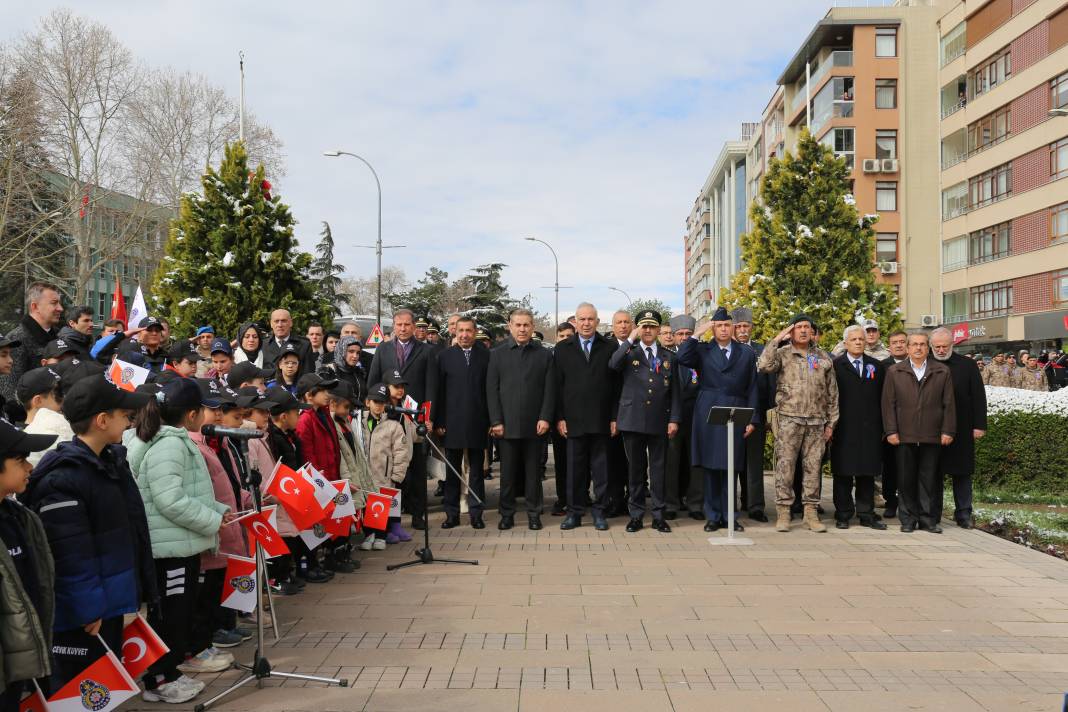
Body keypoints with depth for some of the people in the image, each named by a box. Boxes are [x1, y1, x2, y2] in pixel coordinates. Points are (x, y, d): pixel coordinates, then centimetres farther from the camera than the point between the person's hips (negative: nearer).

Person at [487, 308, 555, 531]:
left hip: (535, 424, 0)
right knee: (508, 471, 4)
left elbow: (550, 390, 4)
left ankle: (534, 514, 15)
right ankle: (507, 514, 14)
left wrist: (545, 418, -6)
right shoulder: (497, 355, 7)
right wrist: (496, 421, -4)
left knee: (533, 471, 6)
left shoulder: (545, 355, 8)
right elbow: (492, 390, 3)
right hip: (507, 424, 0)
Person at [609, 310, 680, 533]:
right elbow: (612, 365, -17)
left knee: (659, 468, 4)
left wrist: (674, 419, 1)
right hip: (632, 420, -1)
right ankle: (636, 514, 15)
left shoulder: (669, 357, 12)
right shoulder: (628, 353, 6)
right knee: (635, 469, 6)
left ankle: (658, 515, 12)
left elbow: (674, 391, 9)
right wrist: (630, 339, -12)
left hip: (659, 422, 1)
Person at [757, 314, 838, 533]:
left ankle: (811, 512, 14)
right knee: (785, 465, -2)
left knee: (813, 466, 6)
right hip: (789, 419, -3)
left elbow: (832, 393, 14)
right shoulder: (782, 354, 2)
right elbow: (763, 366, -19)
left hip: (816, 421, 3)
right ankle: (783, 513, 5)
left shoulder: (823, 358, 12)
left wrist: (831, 422, 10)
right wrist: (776, 340, -14)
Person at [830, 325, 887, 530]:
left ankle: (866, 514, 16)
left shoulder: (877, 366, 13)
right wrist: (830, 425, -7)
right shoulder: (835, 366, 0)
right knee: (843, 474, 2)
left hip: (870, 429, 3)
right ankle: (843, 515, 10)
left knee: (867, 474, 8)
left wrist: (883, 426, 5)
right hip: (844, 430, -3)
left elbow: (882, 398, 11)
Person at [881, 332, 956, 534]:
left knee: (929, 479, 4)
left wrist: (947, 431, -1)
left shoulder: (942, 372, 9)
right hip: (904, 436, 0)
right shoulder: (894, 372, 7)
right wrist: (891, 431, -3)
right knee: (906, 479, 4)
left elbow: (949, 404, 6)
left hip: (932, 436, 0)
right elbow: (888, 403, 4)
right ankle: (908, 519, 12)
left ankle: (928, 519, 13)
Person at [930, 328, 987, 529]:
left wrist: (979, 425, -2)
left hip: (961, 430, 0)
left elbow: (978, 397, 3)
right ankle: (932, 514, 13)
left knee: (962, 473, 7)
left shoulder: (967, 365, 3)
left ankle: (963, 513, 15)